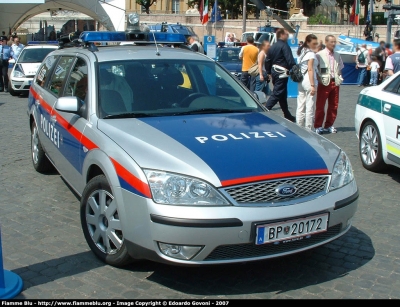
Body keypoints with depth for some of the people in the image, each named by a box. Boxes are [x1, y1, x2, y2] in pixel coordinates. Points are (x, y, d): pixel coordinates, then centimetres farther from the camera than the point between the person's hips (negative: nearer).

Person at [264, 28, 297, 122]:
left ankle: (287, 115, 26)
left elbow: (268, 61, 19)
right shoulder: (284, 46, -12)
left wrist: (269, 72, 25)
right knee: (277, 94, -9)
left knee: (283, 95, 16)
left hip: (274, 72, 10)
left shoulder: (272, 47, 14)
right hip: (282, 73, -9)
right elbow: (290, 61, -20)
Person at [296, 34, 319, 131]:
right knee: (310, 106, -4)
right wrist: (313, 85, -18)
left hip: (301, 81, 9)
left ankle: (299, 127, 15)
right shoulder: (311, 54, -9)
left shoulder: (301, 52, 16)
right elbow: (310, 70, -15)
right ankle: (308, 128, -3)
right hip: (308, 81, -8)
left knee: (300, 106, 11)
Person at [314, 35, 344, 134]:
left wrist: (339, 78, 5)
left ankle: (329, 125, 17)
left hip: (335, 83, 5)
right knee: (320, 106, -2)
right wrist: (320, 79, -12)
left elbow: (340, 68, 20)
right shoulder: (320, 54, -3)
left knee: (333, 106, 7)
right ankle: (318, 126, 4)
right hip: (324, 83, -5)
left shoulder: (337, 55, 14)